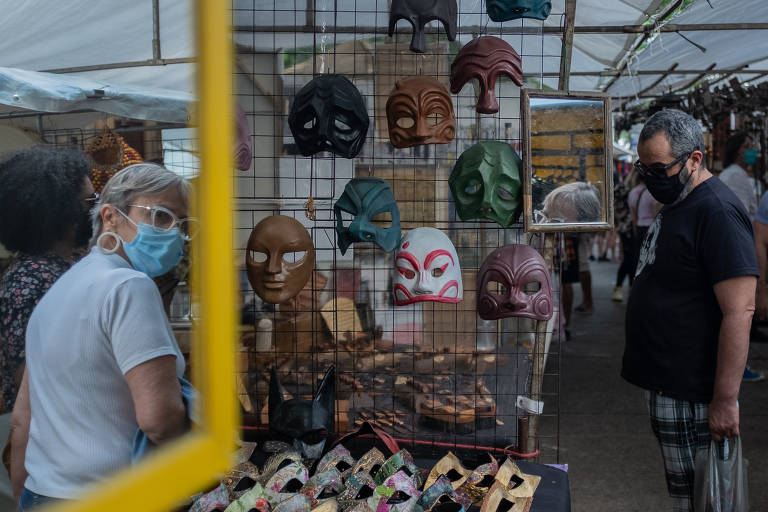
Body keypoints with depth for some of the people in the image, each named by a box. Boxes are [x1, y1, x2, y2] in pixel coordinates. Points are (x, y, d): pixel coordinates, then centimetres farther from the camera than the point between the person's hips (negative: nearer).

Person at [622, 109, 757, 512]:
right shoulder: (674, 204, 13)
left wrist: (725, 400, -23)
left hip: (691, 395, -9)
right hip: (664, 384, 9)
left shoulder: (717, 212, -18)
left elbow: (739, 312, -23)